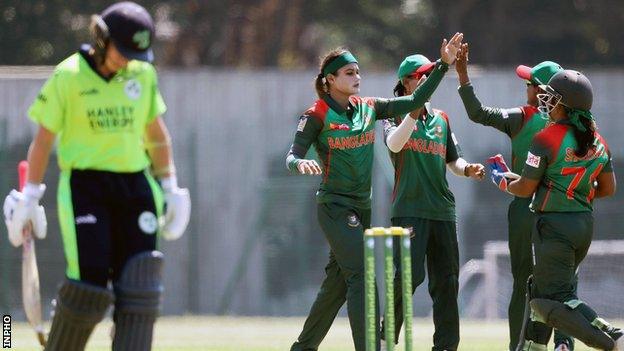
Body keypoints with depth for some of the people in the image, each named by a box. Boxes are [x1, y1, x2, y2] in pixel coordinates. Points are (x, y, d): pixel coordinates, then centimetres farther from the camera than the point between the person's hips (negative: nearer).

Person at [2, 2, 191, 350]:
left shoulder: (143, 74, 7)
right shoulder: (68, 76, -6)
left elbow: (156, 133, 17)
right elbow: (44, 139, -1)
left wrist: (170, 189, 16)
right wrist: (30, 198, -2)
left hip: (134, 186, 4)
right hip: (85, 187, -4)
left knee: (139, 285, -5)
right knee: (88, 285, -11)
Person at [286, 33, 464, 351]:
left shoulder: (368, 108, 8)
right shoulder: (317, 116, -9)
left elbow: (415, 101, 7)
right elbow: (292, 156, -13)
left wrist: (443, 64, 0)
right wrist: (300, 164, -38)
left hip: (361, 208, 7)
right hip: (335, 206, -7)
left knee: (339, 282, 12)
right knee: (361, 277, -18)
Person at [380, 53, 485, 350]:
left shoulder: (441, 119, 18)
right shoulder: (395, 114, 2)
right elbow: (394, 144, -20)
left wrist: (468, 169, 0)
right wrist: (415, 108, -27)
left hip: (442, 209, 6)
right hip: (409, 210, -6)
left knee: (447, 281, 4)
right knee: (409, 275, -17)